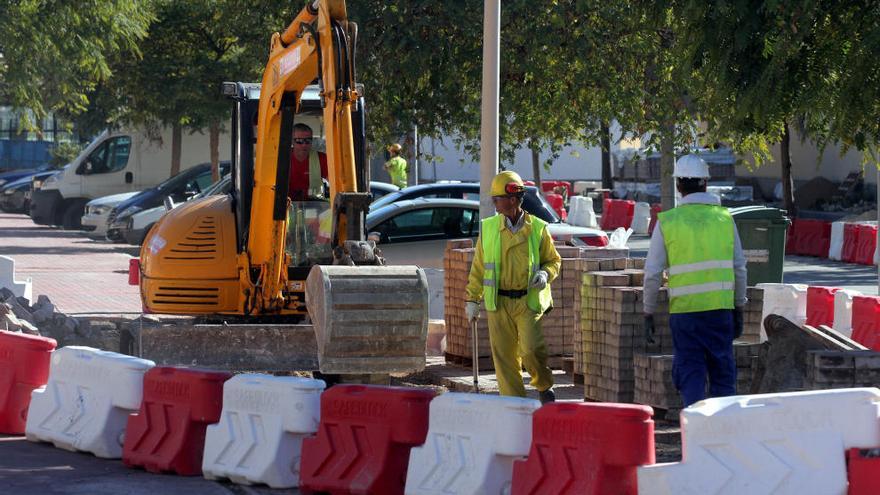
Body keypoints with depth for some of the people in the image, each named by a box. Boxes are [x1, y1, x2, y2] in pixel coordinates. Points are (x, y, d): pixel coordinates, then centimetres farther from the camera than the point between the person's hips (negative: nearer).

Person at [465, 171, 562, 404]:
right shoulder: (488, 228, 6)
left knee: (531, 349, -13)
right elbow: (478, 268, 11)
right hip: (499, 302, 2)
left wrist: (546, 274, -11)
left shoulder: (537, 229, 1)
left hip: (529, 301, -2)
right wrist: (472, 299, 8)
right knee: (504, 355, 1)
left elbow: (553, 260, 11)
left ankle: (544, 386, 15)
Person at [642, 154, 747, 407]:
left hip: (684, 310, -2)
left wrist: (648, 313, 6)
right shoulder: (724, 217, 3)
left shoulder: (667, 221, -2)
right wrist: (739, 308, 16)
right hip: (720, 308, 2)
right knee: (723, 373, 11)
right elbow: (739, 268, 7)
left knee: (690, 375, 3)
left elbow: (652, 273, -2)